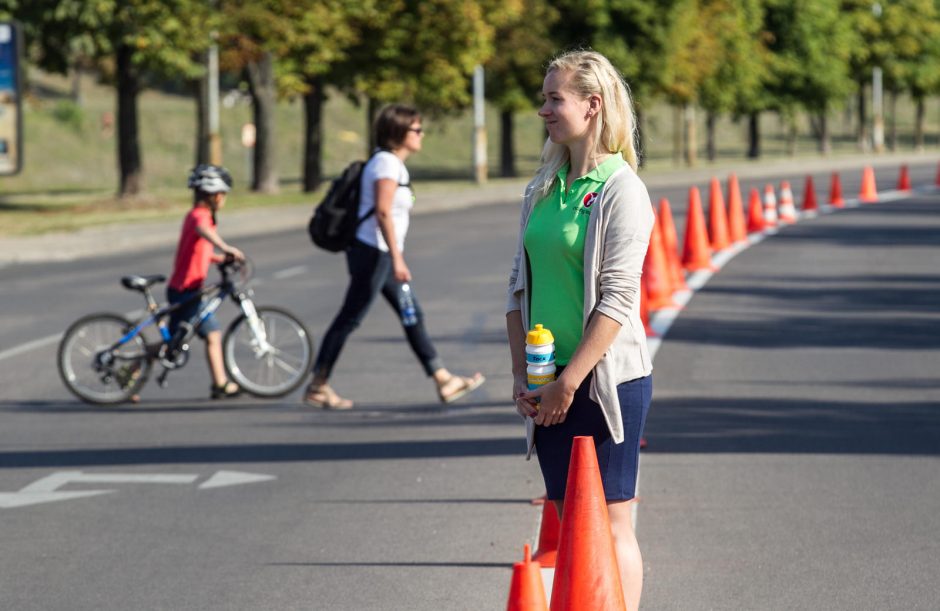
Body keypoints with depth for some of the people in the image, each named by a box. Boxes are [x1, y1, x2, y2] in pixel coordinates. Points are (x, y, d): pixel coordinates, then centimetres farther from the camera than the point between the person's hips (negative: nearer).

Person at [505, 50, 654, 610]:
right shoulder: (542, 189, 11)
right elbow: (520, 287, 12)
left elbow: (617, 298, -15)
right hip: (551, 384, 7)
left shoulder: (620, 189, -10)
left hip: (608, 376, -6)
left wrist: (569, 382, -17)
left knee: (610, 524, -3)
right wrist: (521, 375, 3)